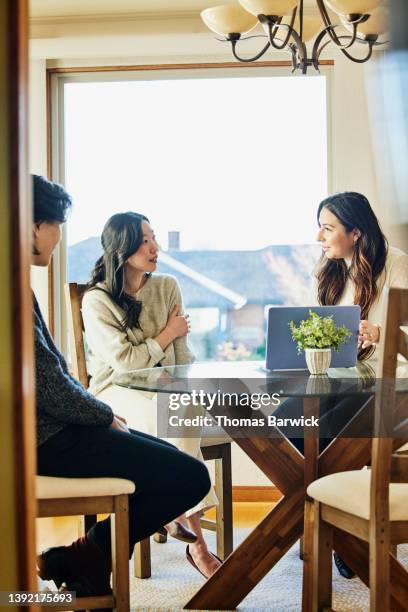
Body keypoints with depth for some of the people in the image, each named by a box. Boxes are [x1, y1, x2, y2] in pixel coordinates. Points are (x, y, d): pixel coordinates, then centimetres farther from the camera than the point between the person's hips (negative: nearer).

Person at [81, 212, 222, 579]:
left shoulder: (167, 287, 10)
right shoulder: (96, 301, -6)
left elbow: (182, 356, 9)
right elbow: (125, 361, -13)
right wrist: (167, 334, -2)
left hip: (164, 393, 4)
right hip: (116, 395, -4)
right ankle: (195, 539, -32)